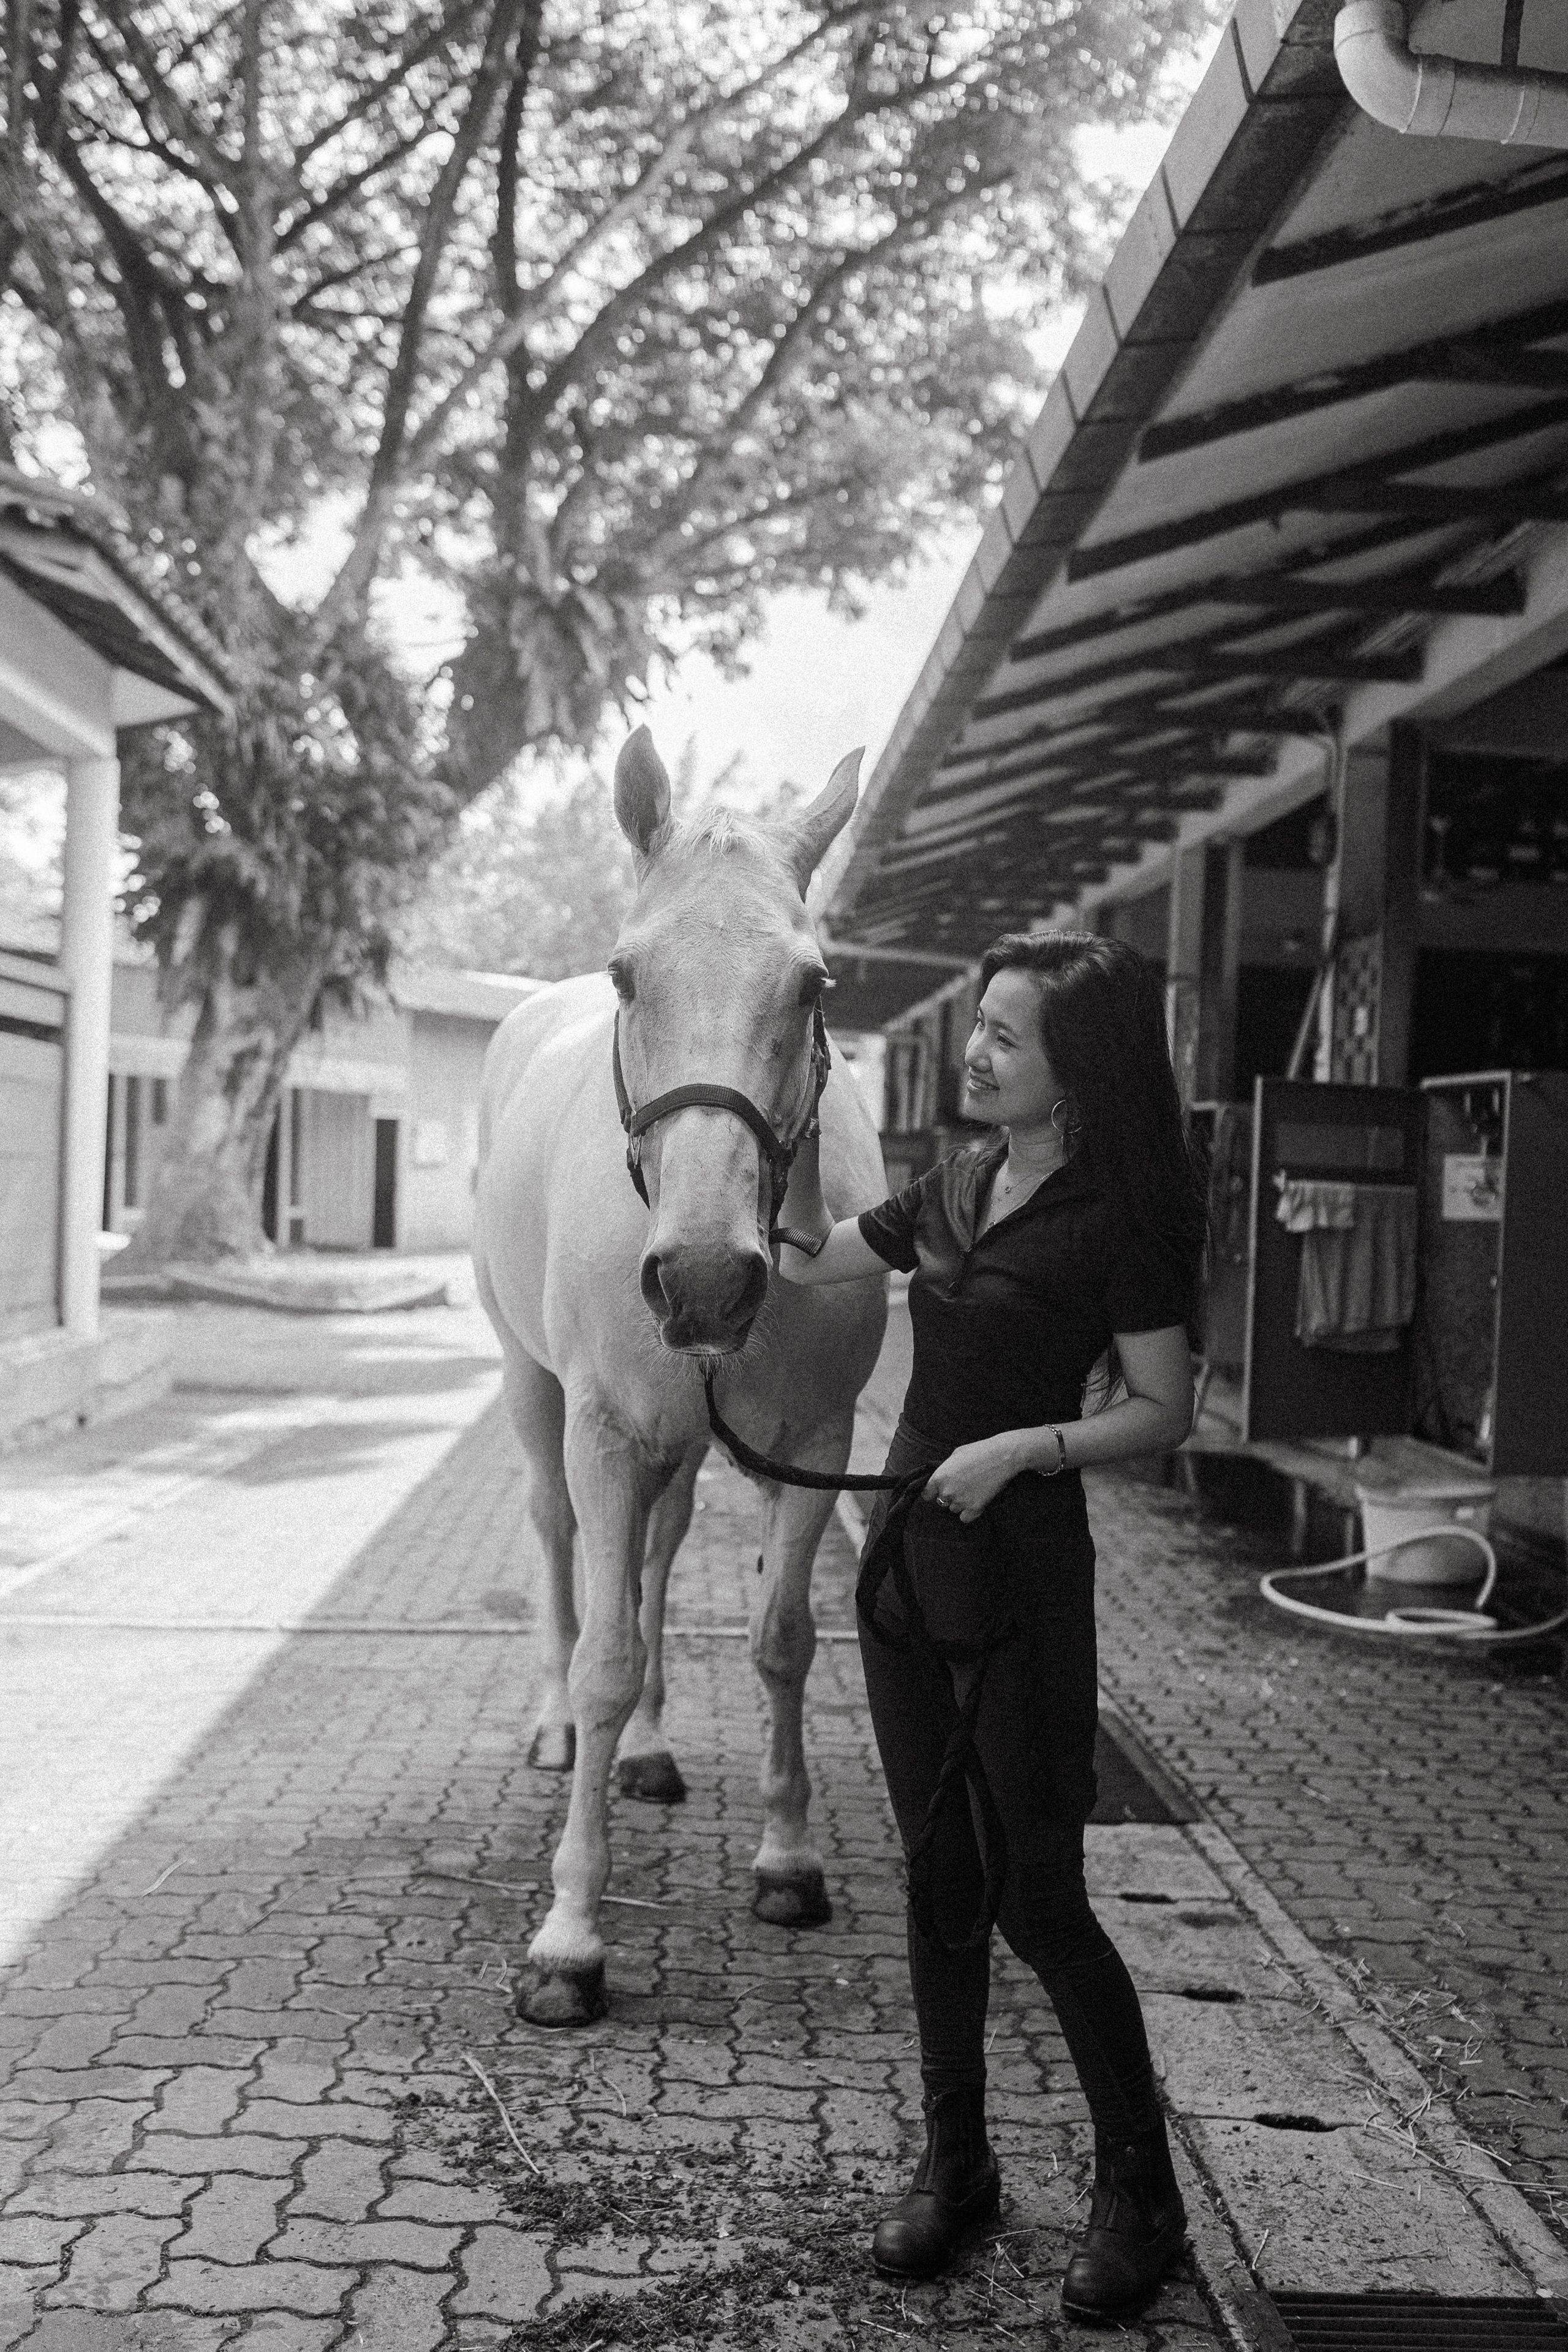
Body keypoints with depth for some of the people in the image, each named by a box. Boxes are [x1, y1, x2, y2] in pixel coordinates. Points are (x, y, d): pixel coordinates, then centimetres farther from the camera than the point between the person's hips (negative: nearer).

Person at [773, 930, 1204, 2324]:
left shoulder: (1116, 1217, -12)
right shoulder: (958, 1189, 8)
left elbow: (1166, 1409, -11)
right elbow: (808, 1257, 19)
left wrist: (1025, 1443, -22)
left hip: (1024, 1570, -7)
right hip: (908, 1560, 7)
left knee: (1038, 1897, -1)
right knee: (940, 1881, 13)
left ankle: (1139, 2195, 17)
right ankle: (955, 2166, 26)